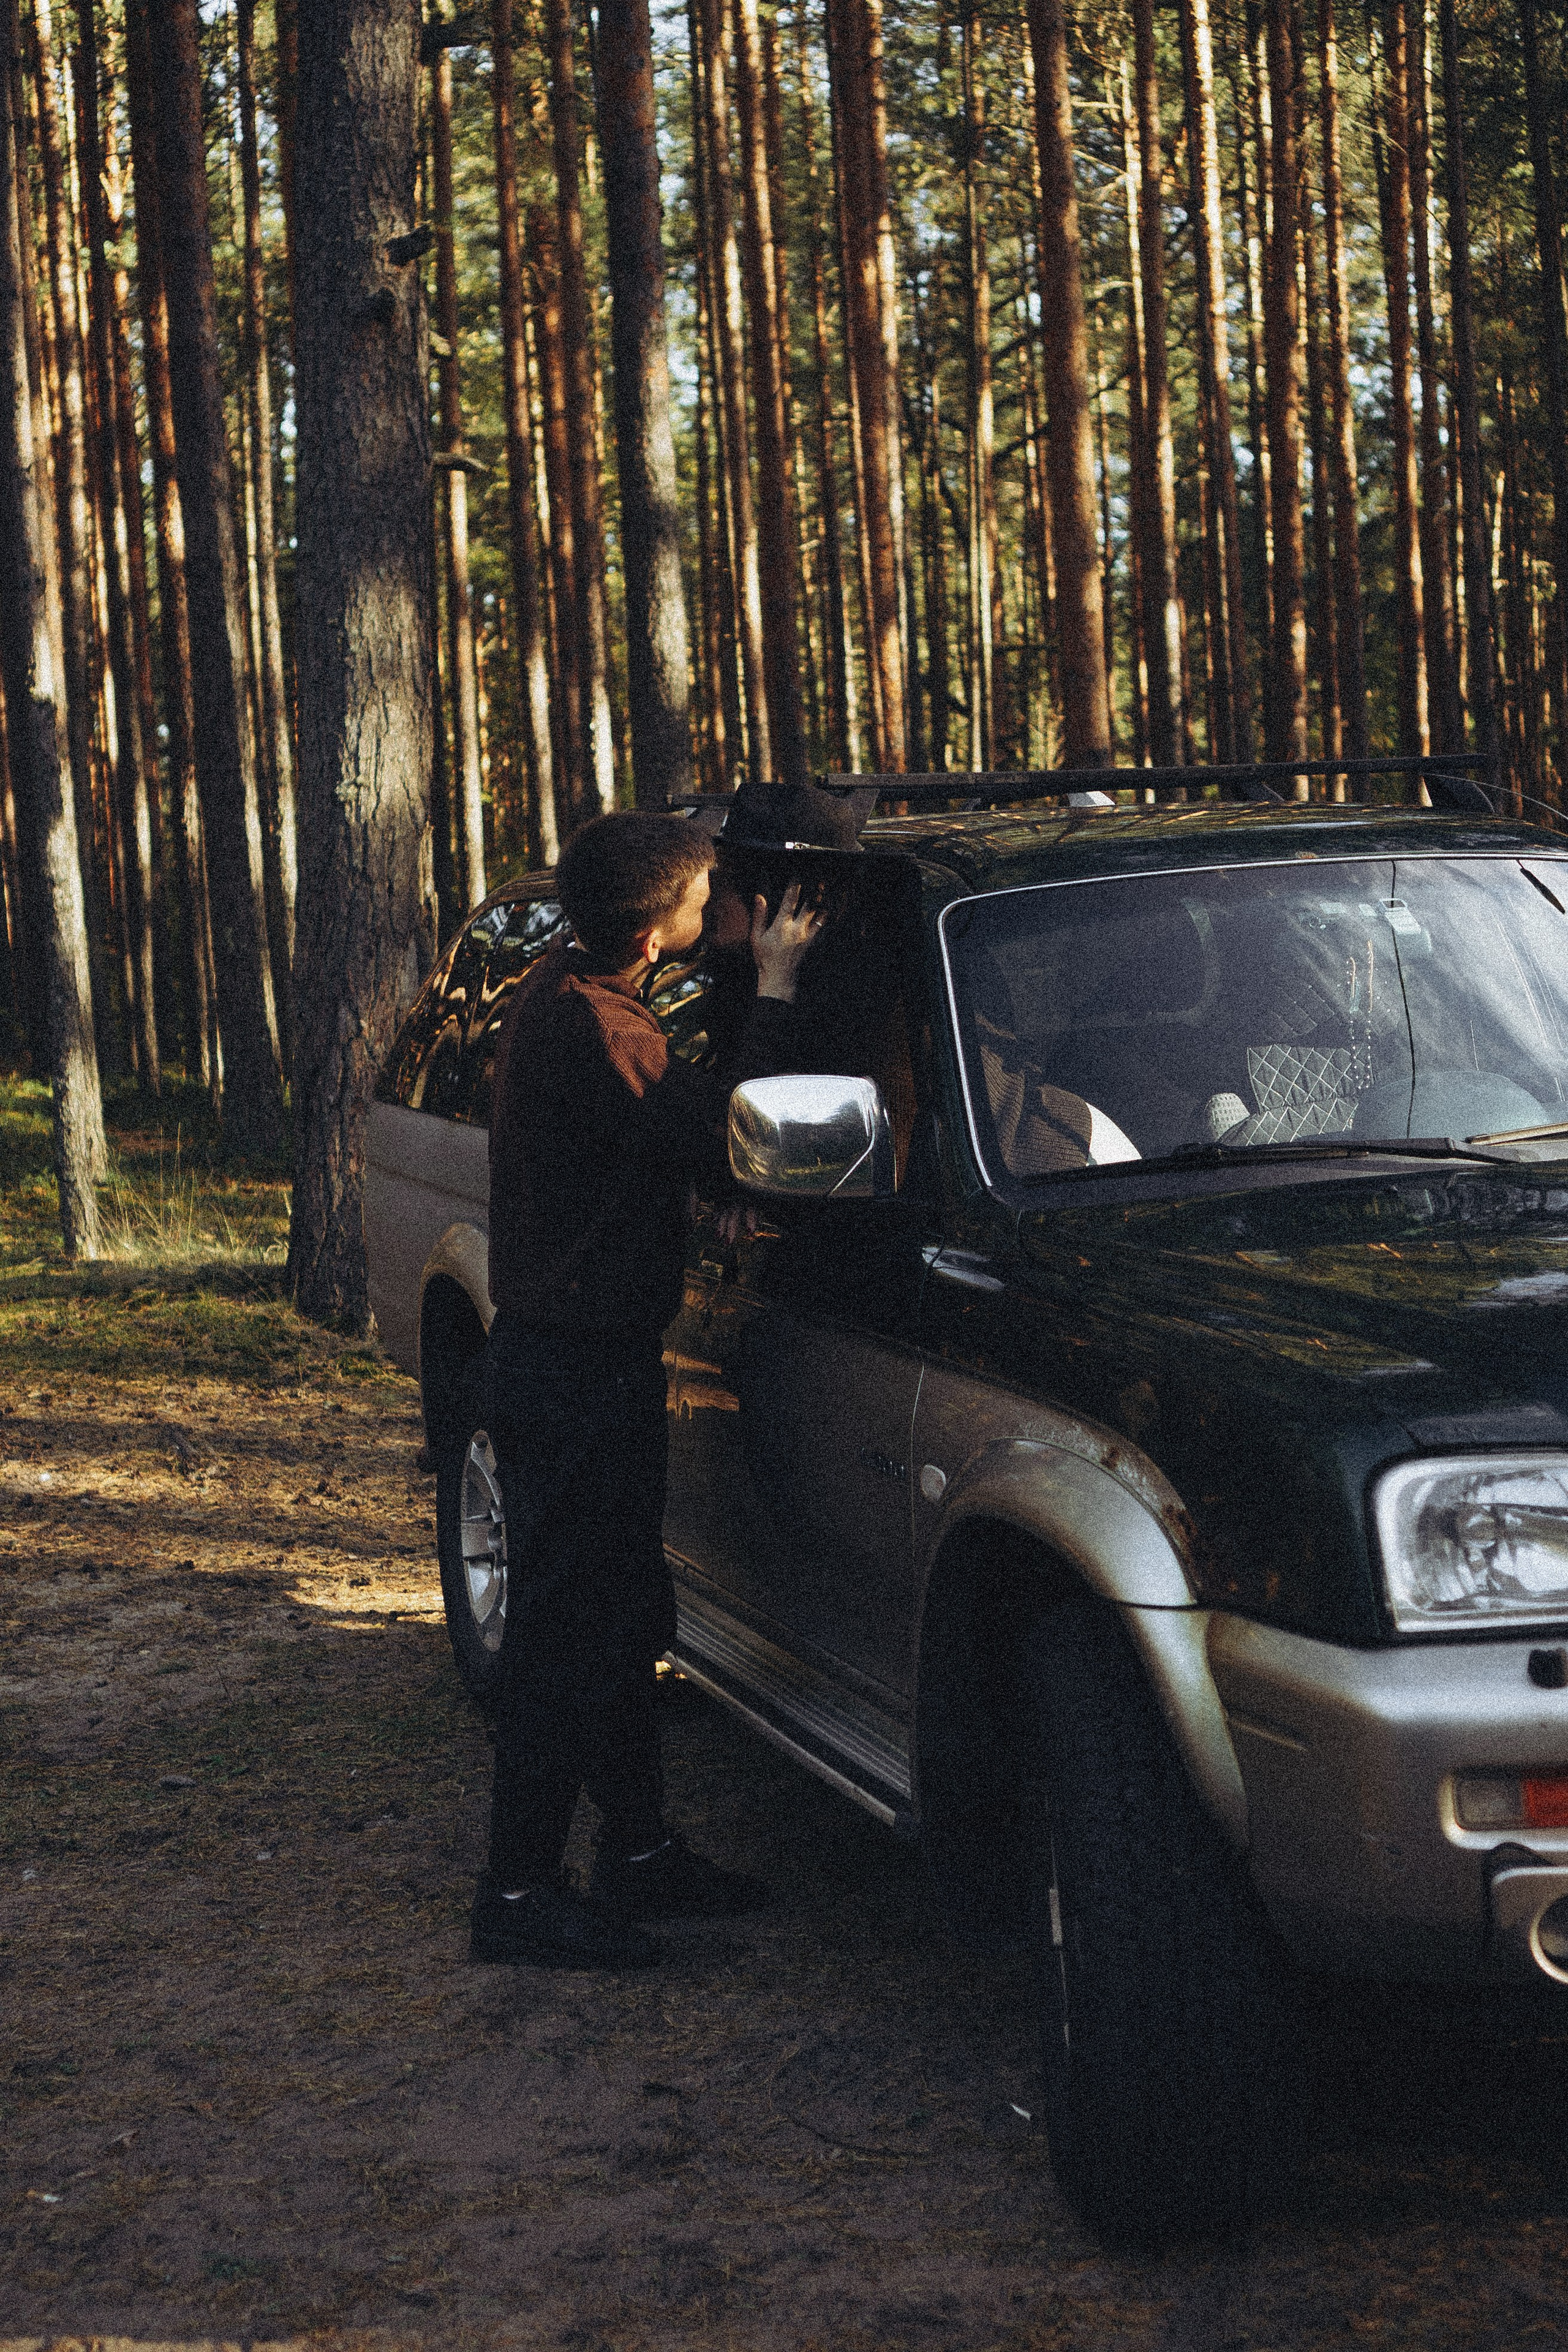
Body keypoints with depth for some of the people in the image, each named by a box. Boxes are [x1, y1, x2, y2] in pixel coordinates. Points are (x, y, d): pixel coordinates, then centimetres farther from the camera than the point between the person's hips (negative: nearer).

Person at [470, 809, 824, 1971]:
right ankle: (520, 1894, 4)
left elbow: (680, 1121, 19)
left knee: (625, 1616, 17)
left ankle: (638, 1850, 28)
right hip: (576, 1367, -10)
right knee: (569, 1631, -4)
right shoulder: (591, 1030, -24)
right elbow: (724, 1143, -25)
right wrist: (776, 990, -18)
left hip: (596, 1359, 10)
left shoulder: (566, 989, 9)